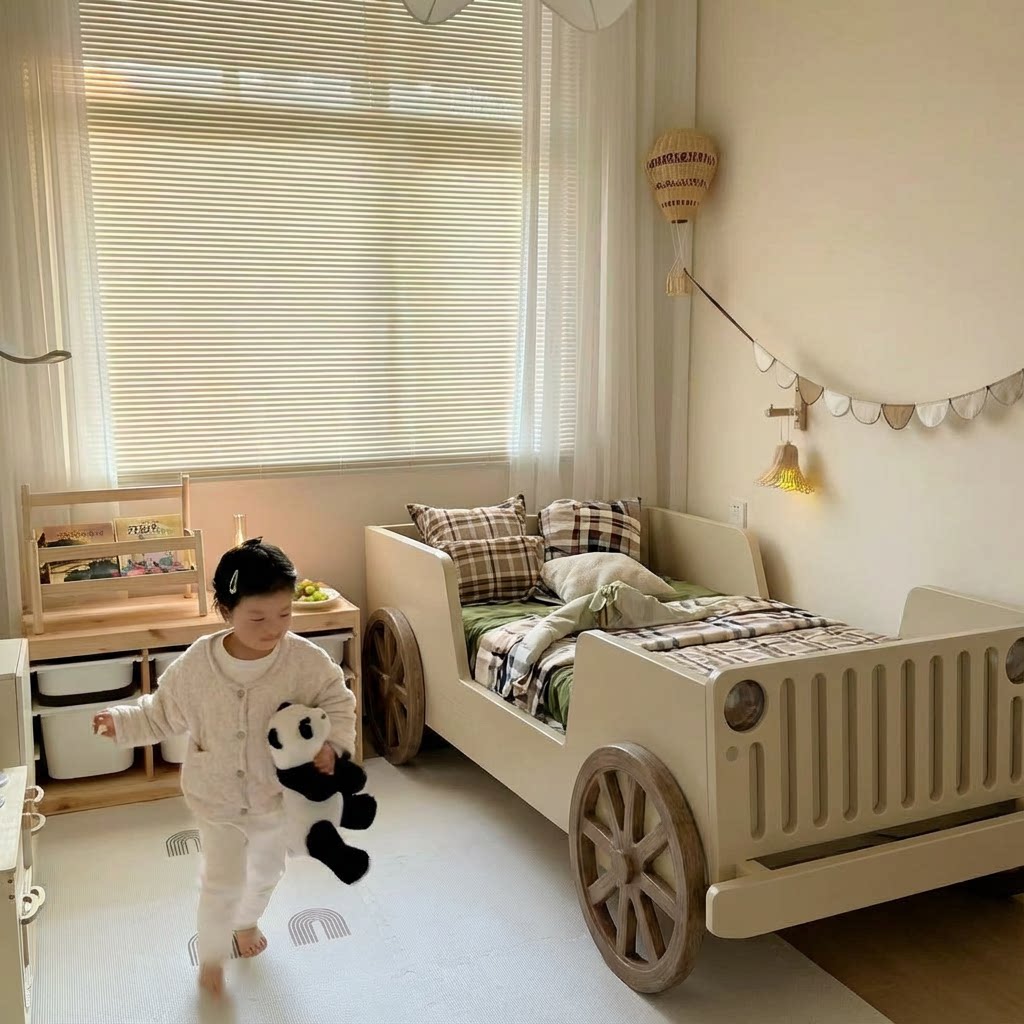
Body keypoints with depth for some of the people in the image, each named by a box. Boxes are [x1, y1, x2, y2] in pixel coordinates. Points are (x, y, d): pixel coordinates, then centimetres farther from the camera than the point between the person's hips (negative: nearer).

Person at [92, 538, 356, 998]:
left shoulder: (305, 660, -24)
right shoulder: (197, 663, -21)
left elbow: (338, 702, -10)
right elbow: (163, 713, -4)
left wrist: (333, 743, -25)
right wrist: (121, 721, -15)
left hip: (275, 795, 2)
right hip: (216, 796, -2)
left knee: (266, 871, 25)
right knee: (222, 882, 4)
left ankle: (246, 921, 57)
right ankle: (212, 955, 34)